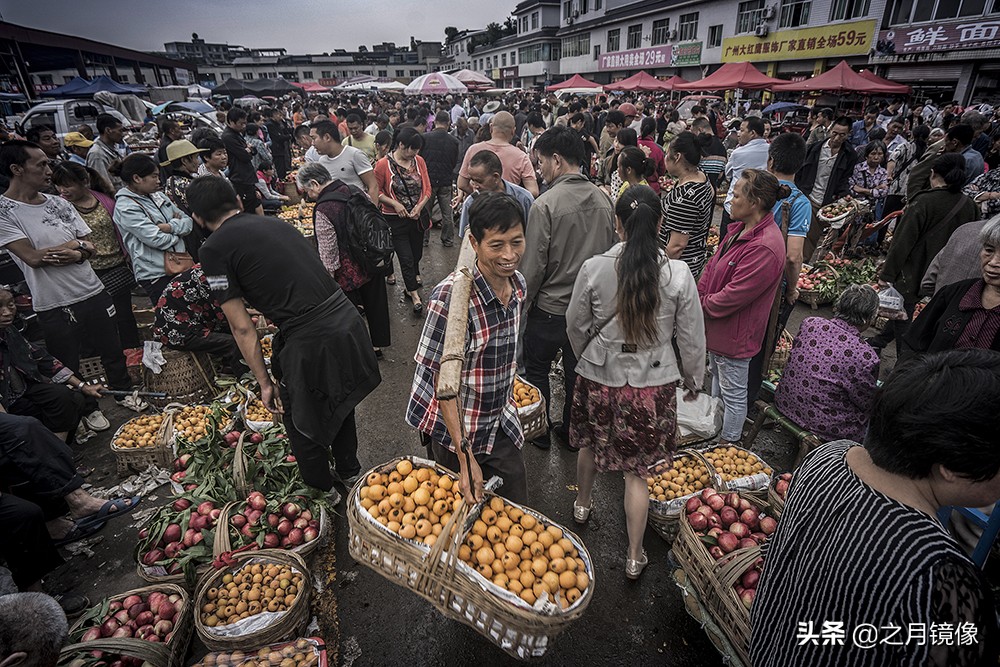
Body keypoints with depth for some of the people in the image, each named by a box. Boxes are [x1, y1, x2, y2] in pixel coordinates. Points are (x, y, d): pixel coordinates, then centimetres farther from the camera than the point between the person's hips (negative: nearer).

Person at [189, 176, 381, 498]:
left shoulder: (214, 249, -2)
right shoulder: (275, 222, 16)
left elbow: (241, 327, -3)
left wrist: (265, 382, 6)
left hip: (309, 340, -7)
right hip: (347, 320, 7)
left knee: (303, 424, 20)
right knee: (340, 404, 29)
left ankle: (323, 493, 42)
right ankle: (350, 473, 50)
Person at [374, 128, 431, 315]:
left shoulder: (419, 161, -1)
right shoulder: (383, 164, -13)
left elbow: (427, 188, 2)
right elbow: (377, 191, -7)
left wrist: (419, 206, -13)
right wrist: (395, 204, -19)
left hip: (418, 216, 4)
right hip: (396, 220, -4)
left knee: (416, 253, 19)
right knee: (406, 257, -1)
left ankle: (413, 278, 48)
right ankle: (415, 295, 12)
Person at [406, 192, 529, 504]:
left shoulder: (519, 284, -5)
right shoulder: (451, 297, -27)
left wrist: (508, 404, 16)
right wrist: (466, 458, -21)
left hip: (502, 424, 6)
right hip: (455, 429, -5)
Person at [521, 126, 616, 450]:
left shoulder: (545, 204, -20)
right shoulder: (603, 199, -2)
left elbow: (534, 266, -18)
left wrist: (522, 303, -3)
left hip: (551, 308, -5)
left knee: (537, 369, 17)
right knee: (576, 370, 20)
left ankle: (539, 433, 32)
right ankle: (572, 432, 37)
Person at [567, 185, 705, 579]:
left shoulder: (594, 269, -13)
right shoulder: (678, 274, -13)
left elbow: (576, 327, 0)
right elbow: (692, 338, -4)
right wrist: (694, 380, 14)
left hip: (600, 377, 1)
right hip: (653, 384, 0)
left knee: (591, 443, 27)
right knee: (638, 471, 13)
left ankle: (582, 503, 54)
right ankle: (635, 557, 29)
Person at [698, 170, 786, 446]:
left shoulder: (765, 247, -30)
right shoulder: (741, 228, 2)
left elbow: (733, 296, -28)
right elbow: (712, 265, 7)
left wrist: (703, 304, -12)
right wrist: (700, 297, -4)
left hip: (734, 333, -10)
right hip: (716, 325, 10)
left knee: (733, 392, 10)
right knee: (717, 376, 28)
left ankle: (728, 443, 29)